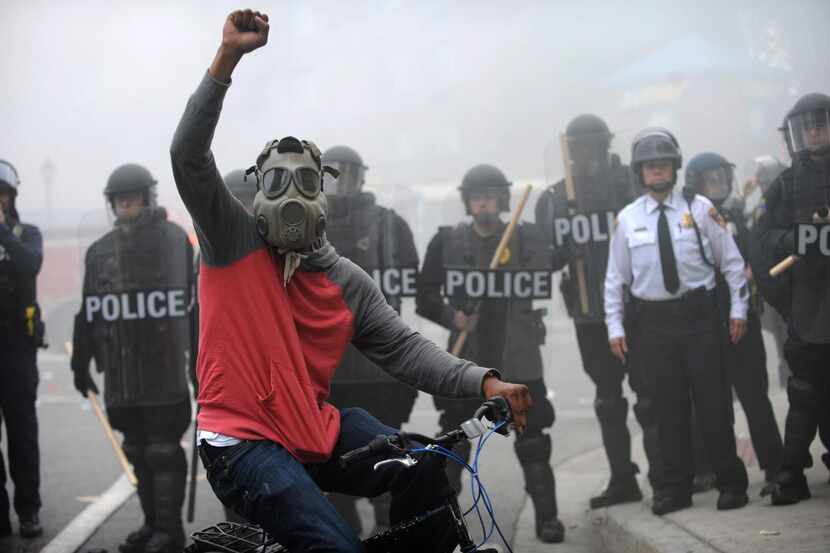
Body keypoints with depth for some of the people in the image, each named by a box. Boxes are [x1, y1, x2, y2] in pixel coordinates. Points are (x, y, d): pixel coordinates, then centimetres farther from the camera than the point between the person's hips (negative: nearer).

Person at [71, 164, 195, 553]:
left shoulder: (174, 240, -2)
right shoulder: (101, 250, 12)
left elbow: (196, 298, -4)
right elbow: (89, 312, 14)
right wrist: (81, 362, 13)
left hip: (163, 367, -5)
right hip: (120, 370, 5)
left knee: (164, 449, -3)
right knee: (138, 449, 11)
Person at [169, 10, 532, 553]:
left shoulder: (349, 282, 9)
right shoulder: (234, 239, 0)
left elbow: (403, 348, 2)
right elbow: (189, 156, -12)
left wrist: (483, 382, -14)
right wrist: (229, 56, -21)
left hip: (315, 430, 5)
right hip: (242, 441, -4)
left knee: (424, 469, -16)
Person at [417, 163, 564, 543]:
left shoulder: (527, 238, 3)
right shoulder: (448, 241, 4)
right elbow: (426, 296, 7)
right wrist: (452, 317, -11)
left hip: (518, 356, -1)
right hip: (466, 357, 1)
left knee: (532, 439, 0)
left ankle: (547, 516, 7)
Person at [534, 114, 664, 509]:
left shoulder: (631, 184, -4)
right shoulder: (554, 198, 6)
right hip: (590, 313, 4)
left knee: (648, 394, -2)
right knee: (607, 399, 12)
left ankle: (662, 478, 5)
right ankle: (622, 480, 21)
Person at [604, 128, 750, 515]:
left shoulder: (700, 209, 1)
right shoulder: (627, 219, 5)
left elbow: (731, 261, 4)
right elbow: (615, 277, 8)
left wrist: (738, 309, -2)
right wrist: (615, 327, 3)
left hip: (698, 314, -1)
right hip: (653, 320, 1)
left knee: (713, 400, -1)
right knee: (668, 405, 5)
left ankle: (731, 483, 9)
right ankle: (675, 488, 14)